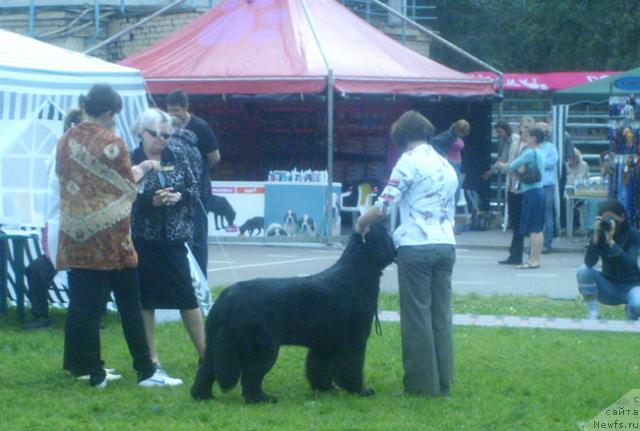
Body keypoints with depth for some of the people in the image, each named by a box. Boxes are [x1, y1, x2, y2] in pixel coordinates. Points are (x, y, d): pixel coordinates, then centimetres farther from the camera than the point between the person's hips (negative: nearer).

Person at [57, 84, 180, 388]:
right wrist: (141, 169, 15)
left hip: (75, 237, 5)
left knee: (82, 304, 7)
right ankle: (145, 371, 5)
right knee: (129, 304, 2)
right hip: (111, 236, -5)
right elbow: (127, 188, -5)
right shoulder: (111, 143, -11)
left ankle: (88, 369, 8)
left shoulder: (65, 142, 6)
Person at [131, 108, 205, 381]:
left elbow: (194, 188, 7)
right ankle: (151, 359, 13)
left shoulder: (177, 154, 3)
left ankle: (205, 355, 12)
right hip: (143, 239, -2)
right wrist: (152, 201, -23)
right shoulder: (130, 161, -6)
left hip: (174, 236, 2)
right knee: (146, 299, 4)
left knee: (187, 296, 4)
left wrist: (179, 196, -13)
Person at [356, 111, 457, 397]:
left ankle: (422, 384, 1)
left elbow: (384, 206, -10)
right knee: (441, 315, 9)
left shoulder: (409, 161, -5)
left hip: (416, 247, -7)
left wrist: (361, 223, 6)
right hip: (446, 245, 7)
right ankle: (442, 384, 11)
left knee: (417, 316, -1)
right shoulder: (446, 166, 17)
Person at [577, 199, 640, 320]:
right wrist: (596, 236, -31)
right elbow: (589, 262, -21)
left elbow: (629, 265, -28)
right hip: (609, 287, 3)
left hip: (630, 286, -2)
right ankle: (593, 313, -13)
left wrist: (611, 241, -35)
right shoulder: (601, 233, -7)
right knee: (584, 271, -23)